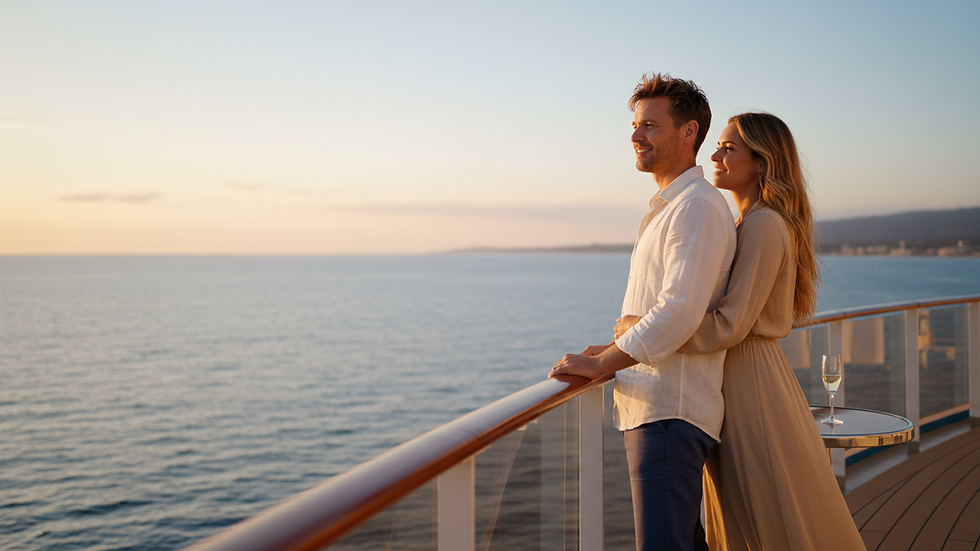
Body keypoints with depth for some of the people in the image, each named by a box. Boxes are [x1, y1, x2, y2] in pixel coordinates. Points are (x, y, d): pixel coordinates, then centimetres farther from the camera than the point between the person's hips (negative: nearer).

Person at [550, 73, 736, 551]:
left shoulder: (698, 206, -12)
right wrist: (615, 349, 16)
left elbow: (680, 313, -22)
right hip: (652, 406, 10)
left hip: (670, 409, -10)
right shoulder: (667, 208, 21)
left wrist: (601, 364, -17)